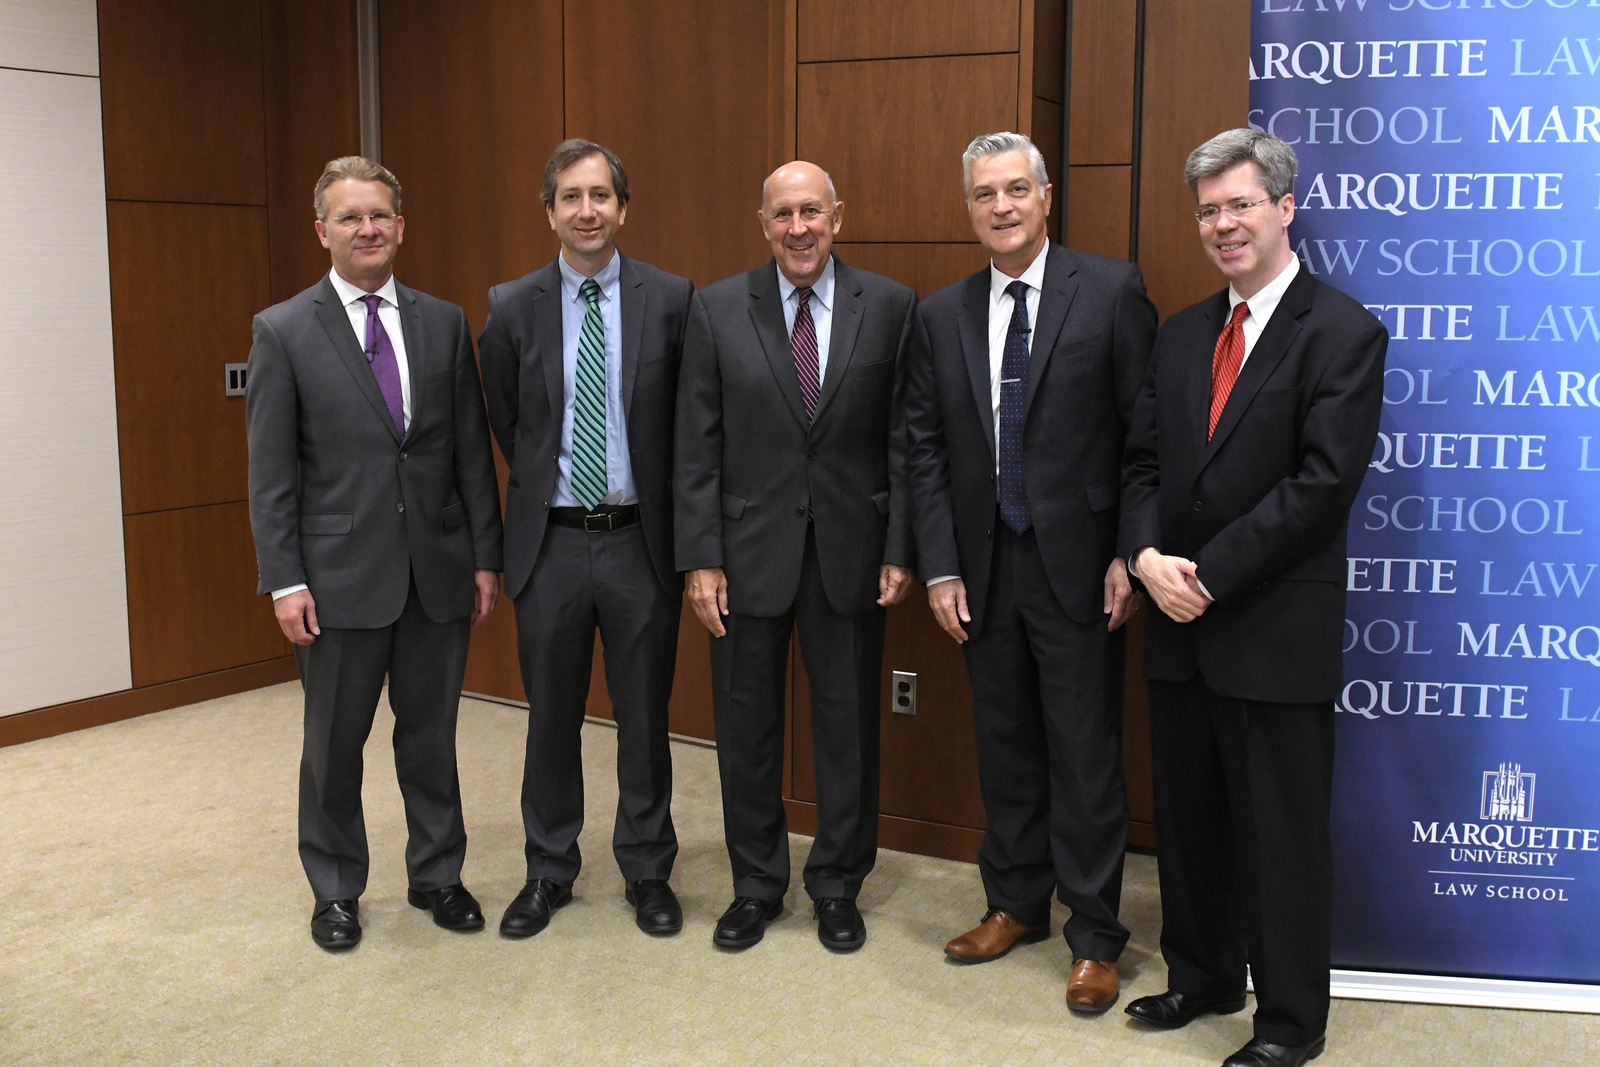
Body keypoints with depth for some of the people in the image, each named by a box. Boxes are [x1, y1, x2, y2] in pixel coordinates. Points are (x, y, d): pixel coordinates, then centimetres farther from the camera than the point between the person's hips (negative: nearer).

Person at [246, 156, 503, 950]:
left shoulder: (445, 324, 6)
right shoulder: (283, 331, -2)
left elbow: (472, 452, 6)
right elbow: (270, 473, -4)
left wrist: (485, 556, 3)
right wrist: (285, 580, -9)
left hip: (438, 571, 2)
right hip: (340, 577, -2)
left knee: (431, 737, 13)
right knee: (334, 745, 11)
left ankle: (437, 875, 30)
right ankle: (335, 890, 29)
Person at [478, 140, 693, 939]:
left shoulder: (671, 299, -3)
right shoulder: (513, 308, -1)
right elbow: (505, 424, 11)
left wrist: (681, 526, 3)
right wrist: (545, 486, 11)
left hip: (641, 540, -1)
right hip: (551, 542, 1)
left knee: (644, 715, 10)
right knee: (551, 716, 12)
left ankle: (647, 870, 27)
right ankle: (549, 871, 29)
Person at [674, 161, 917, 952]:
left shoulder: (890, 307, -1)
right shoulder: (717, 309, 0)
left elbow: (904, 440, 0)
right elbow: (697, 446, -1)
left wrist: (900, 550, -5)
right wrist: (701, 558, -6)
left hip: (850, 551, 0)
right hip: (749, 550, 0)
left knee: (848, 725, 10)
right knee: (746, 728, 11)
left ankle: (837, 886, 28)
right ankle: (755, 885, 29)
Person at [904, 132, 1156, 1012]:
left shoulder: (1111, 290, -4)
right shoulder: (940, 315, 7)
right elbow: (926, 449, 6)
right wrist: (939, 568, 0)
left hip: (1076, 567, -4)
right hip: (984, 570, 4)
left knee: (1084, 756, 3)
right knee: (1004, 747, 15)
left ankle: (1094, 938, 17)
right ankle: (1016, 904, 32)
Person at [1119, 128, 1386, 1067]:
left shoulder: (1344, 334, -9)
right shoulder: (1182, 335, 12)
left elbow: (1324, 481, -17)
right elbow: (1146, 462, 10)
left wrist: (1210, 572, -18)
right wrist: (1149, 555, -8)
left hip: (1277, 631, -6)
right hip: (1183, 623, 6)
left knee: (1282, 831, 5)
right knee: (1189, 816, 17)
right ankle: (1204, 975, 36)